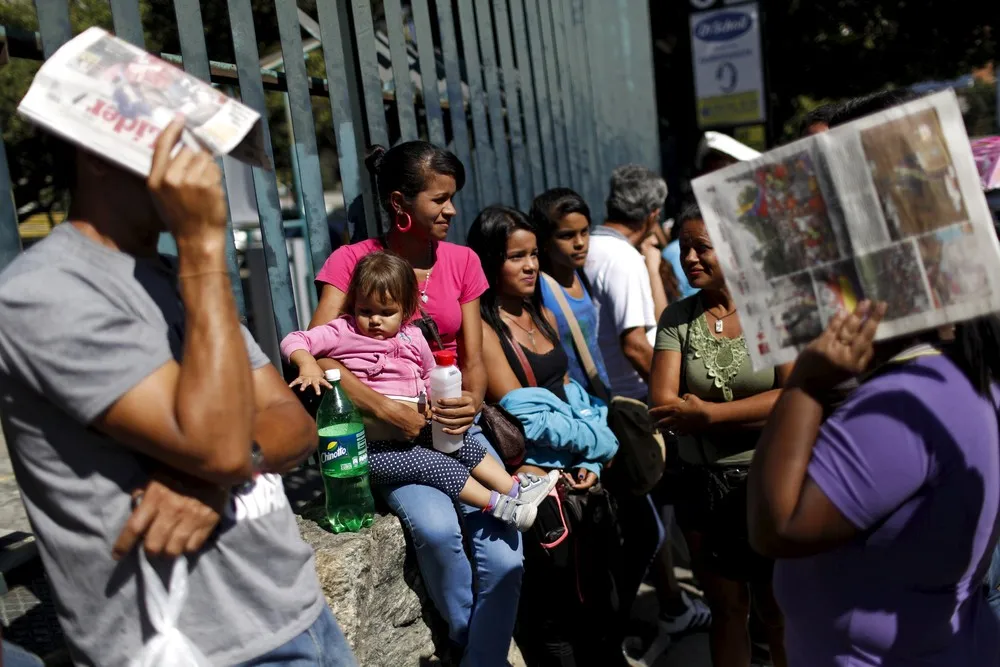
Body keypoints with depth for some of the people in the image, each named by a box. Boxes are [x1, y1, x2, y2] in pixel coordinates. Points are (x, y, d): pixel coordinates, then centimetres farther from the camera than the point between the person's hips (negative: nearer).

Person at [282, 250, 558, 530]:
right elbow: (293, 341, -6)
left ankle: (516, 488, 2)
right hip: (374, 445, -6)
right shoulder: (344, 332, -3)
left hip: (418, 431, 6)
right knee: (439, 465, -17)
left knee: (465, 444, -4)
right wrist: (308, 365, -27)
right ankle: (498, 505, -12)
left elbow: (430, 377, 23)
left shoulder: (413, 338, 10)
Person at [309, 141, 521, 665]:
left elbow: (473, 358, 7)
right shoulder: (353, 260, -4)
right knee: (436, 527, -28)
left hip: (455, 426, 3)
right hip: (385, 432, -3)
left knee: (501, 534, -21)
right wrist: (388, 411, -24)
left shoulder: (461, 261, 8)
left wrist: (472, 402, -16)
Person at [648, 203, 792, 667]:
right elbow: (664, 406, -10)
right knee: (726, 608, 17)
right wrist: (762, 413, -16)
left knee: (777, 611, 12)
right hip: (702, 484, 3)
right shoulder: (677, 319, -1)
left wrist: (708, 413, -19)